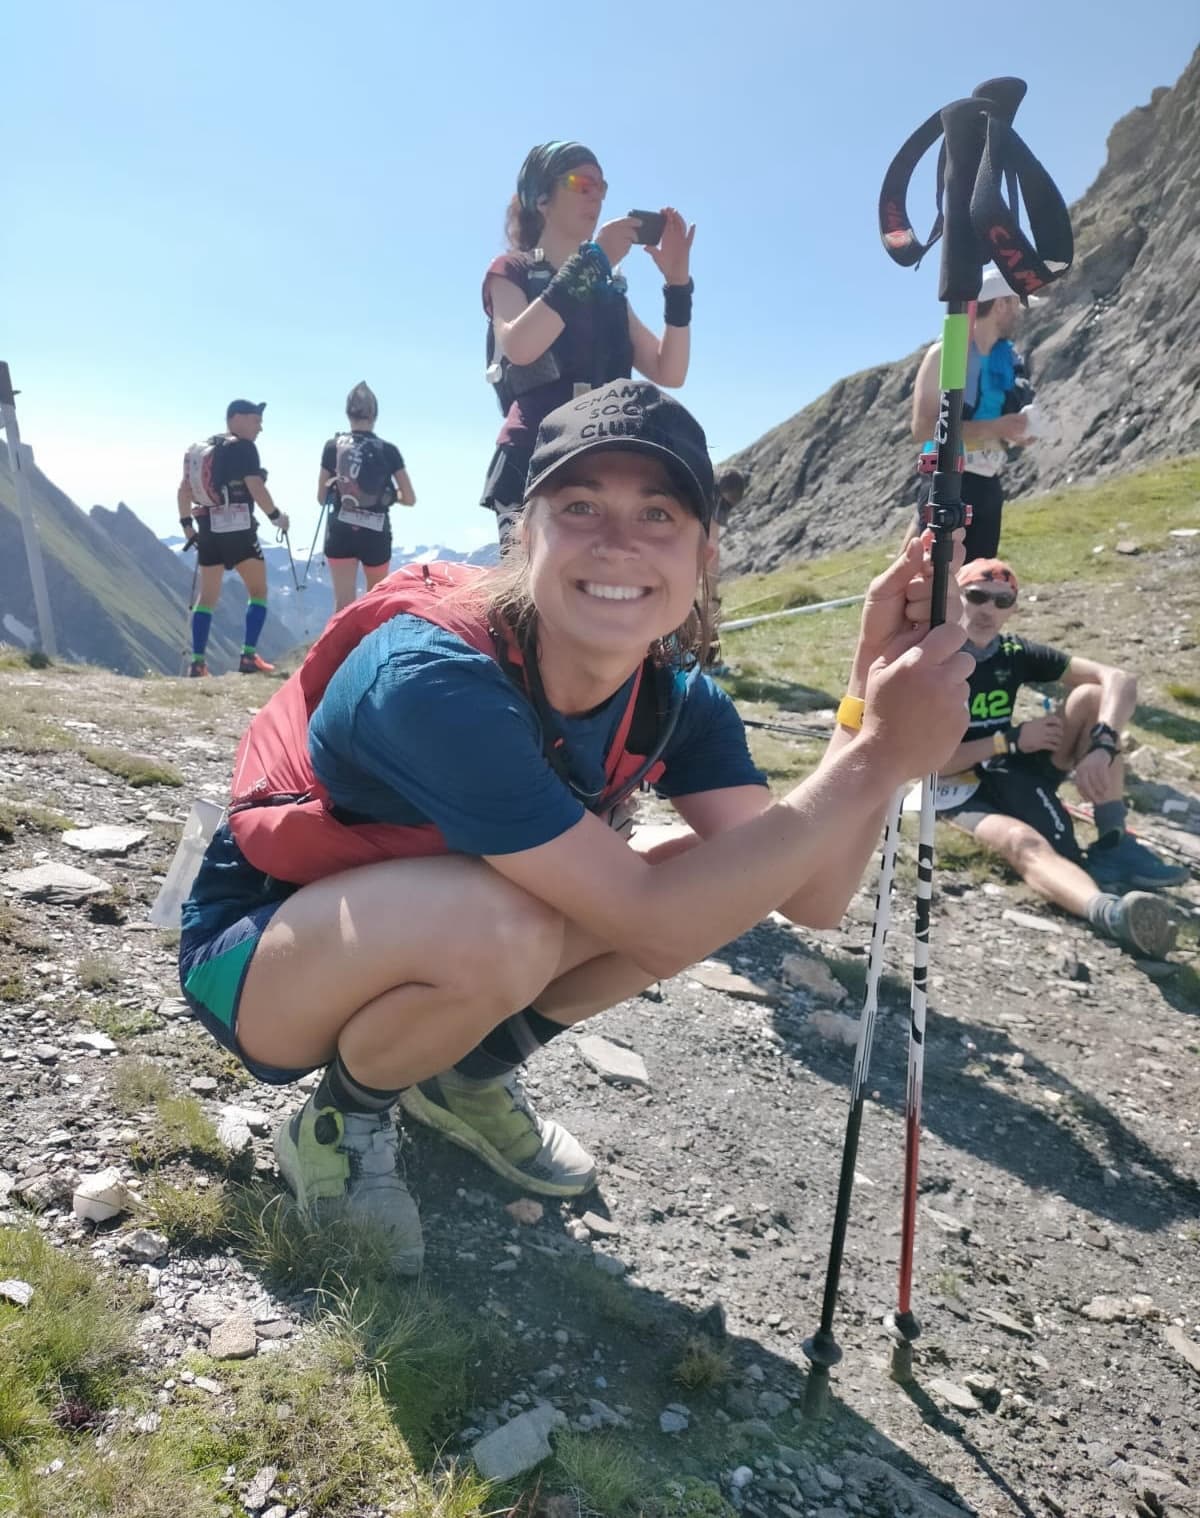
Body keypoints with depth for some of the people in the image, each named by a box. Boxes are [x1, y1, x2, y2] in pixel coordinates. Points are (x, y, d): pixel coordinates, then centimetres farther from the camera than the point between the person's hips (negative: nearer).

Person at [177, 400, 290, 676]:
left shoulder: (199, 448, 15)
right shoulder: (243, 447, -7)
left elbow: (183, 490, 15)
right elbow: (256, 488, -15)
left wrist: (187, 525, 19)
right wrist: (277, 516, -3)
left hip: (207, 529, 7)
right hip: (238, 529, -7)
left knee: (207, 596, 11)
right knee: (258, 592, 3)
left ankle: (197, 662, 7)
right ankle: (249, 656, -8)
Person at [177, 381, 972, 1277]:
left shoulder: (676, 698, -11)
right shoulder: (432, 677, -34)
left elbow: (813, 896, -18)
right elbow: (655, 925, -37)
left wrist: (876, 692, -29)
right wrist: (881, 757, -37)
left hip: (430, 942, 7)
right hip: (254, 957, -6)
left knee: (718, 885, -12)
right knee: (502, 923, -38)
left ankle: (465, 1076, 10)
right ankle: (343, 1119, -3)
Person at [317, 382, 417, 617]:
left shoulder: (332, 447, -1)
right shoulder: (388, 450, -3)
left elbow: (322, 498, 5)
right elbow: (410, 499, -1)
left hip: (340, 534, 0)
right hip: (376, 535, 0)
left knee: (343, 604, -3)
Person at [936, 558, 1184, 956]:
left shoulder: (1016, 653, 1)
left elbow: (1119, 680, -8)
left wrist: (1102, 746, -27)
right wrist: (1012, 739, -17)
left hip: (1016, 771, 6)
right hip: (961, 788, -5)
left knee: (1091, 695, -14)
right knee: (1023, 842, -38)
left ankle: (1113, 847, -19)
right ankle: (1108, 911, -69)